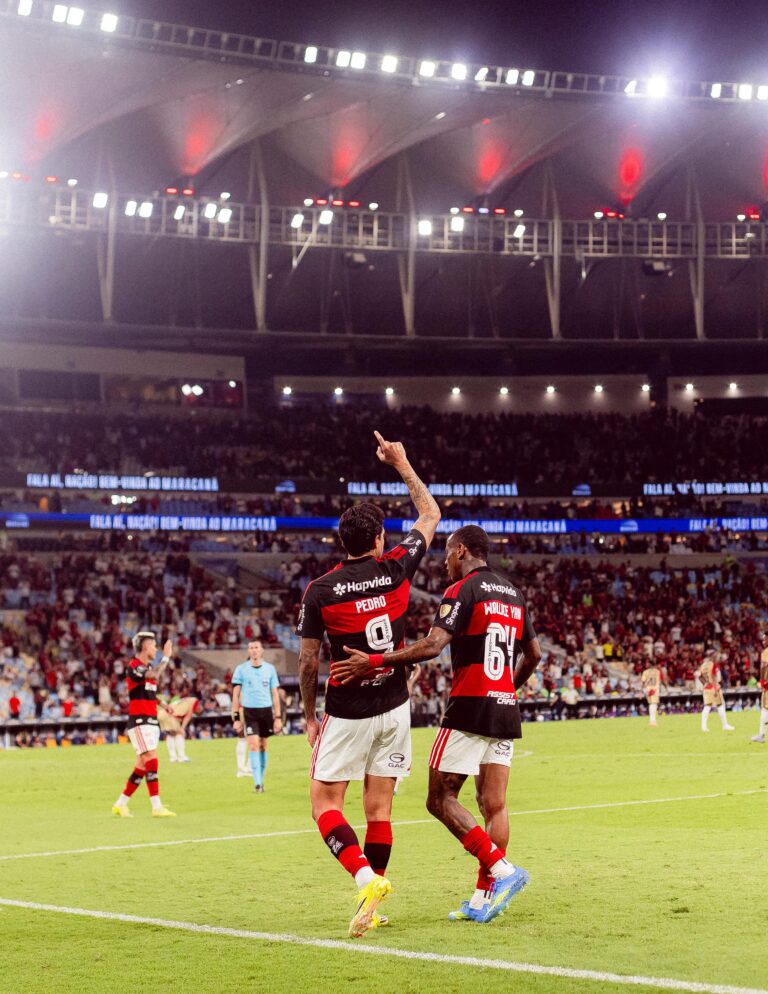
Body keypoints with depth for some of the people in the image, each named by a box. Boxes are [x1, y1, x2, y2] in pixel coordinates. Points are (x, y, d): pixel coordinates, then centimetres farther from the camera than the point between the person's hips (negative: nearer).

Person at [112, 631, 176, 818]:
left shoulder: (148, 667, 18)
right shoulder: (134, 666, -12)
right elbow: (154, 676, -30)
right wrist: (166, 657, -20)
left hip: (151, 721, 9)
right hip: (139, 721, -9)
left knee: (142, 765, 8)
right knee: (151, 760, -15)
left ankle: (120, 804, 16)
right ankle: (157, 807, -17)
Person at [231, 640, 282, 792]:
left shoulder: (270, 669, 6)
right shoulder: (241, 669, 1)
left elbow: (275, 695, 9)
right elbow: (236, 695, 3)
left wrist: (278, 717, 5)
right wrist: (236, 718, -3)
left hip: (266, 711, 2)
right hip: (249, 711, -2)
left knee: (263, 746, 8)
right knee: (253, 745, -12)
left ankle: (261, 780, 20)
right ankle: (257, 783, -13)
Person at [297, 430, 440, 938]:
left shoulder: (319, 591, -10)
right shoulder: (395, 570, -5)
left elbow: (308, 662, -5)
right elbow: (431, 515, 11)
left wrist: (310, 715, 8)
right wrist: (402, 463, 19)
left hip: (346, 715, -3)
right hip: (394, 708, 3)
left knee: (325, 804, 3)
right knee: (379, 808, 7)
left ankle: (367, 878, -19)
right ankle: (373, 908, 9)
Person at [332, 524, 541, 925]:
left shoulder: (462, 590, -8)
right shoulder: (513, 594, 15)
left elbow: (433, 645, -21)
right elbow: (533, 654, 23)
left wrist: (374, 662, -20)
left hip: (469, 709, -7)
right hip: (505, 711, 7)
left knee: (440, 798, -2)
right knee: (494, 804, 5)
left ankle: (501, 869, -12)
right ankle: (484, 898, 3)